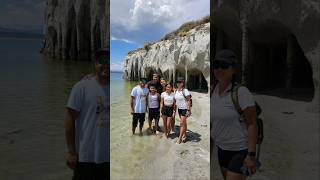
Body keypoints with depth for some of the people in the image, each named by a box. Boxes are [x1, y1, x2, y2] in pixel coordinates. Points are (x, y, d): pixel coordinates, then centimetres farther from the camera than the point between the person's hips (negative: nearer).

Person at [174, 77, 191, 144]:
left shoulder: (185, 91, -16)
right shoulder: (176, 91, 5)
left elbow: (188, 101, -16)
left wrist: (188, 110, -20)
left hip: (185, 109, -7)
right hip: (179, 108, 7)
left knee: (182, 123, -4)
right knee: (183, 122, 18)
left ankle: (180, 138, 2)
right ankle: (184, 134, 31)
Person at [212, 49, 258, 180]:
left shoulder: (241, 92, -19)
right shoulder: (214, 90, 0)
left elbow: (252, 124, -17)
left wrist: (251, 154, -19)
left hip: (241, 150, -7)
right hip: (222, 149, 7)